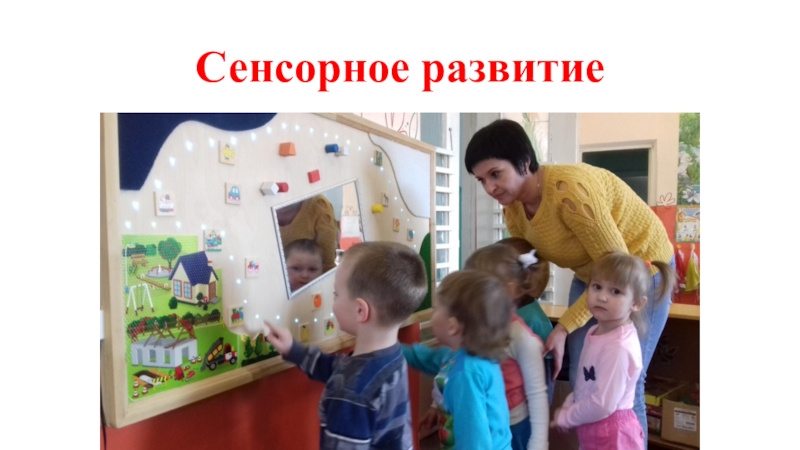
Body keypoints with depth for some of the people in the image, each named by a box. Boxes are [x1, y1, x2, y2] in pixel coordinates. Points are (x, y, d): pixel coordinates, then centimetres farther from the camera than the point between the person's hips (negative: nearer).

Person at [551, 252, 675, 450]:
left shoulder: (619, 347, -27)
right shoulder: (596, 332, 1)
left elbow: (603, 405, -25)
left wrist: (565, 417, -12)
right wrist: (568, 406, 0)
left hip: (611, 433, -8)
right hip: (594, 430, 8)